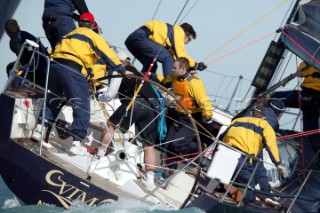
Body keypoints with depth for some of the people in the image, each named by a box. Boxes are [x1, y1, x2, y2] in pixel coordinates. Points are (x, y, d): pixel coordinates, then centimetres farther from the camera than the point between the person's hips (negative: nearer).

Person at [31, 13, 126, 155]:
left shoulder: (68, 36, 31)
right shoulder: (93, 36, 13)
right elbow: (108, 55, 7)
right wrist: (123, 71, 12)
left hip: (54, 66, 6)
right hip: (72, 70, -6)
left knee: (53, 101, 24)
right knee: (82, 108, -1)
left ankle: (39, 130, 13)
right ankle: (76, 144, -8)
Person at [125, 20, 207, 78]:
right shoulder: (178, 31, 3)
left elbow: (174, 54, 24)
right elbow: (180, 54, -4)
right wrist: (195, 65, 5)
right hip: (141, 37, -10)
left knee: (151, 65, 22)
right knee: (168, 57, -7)